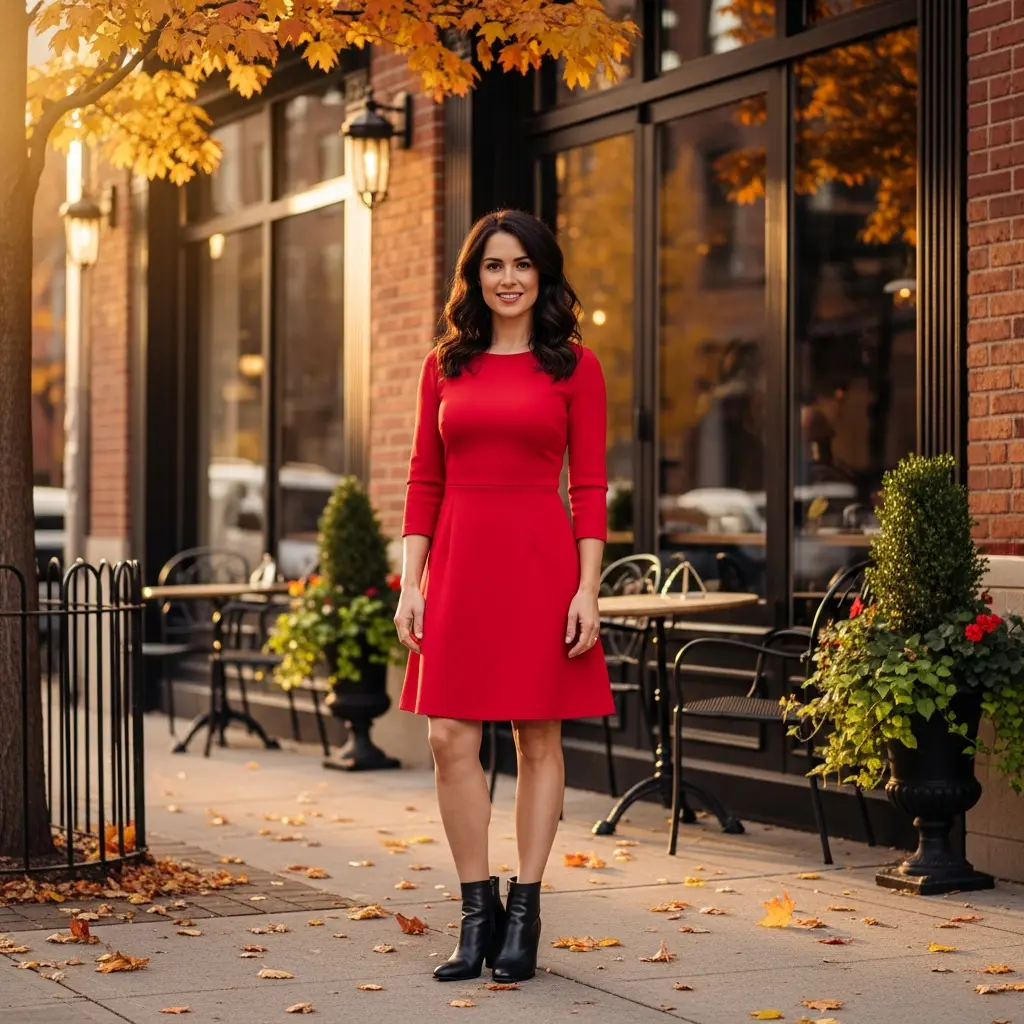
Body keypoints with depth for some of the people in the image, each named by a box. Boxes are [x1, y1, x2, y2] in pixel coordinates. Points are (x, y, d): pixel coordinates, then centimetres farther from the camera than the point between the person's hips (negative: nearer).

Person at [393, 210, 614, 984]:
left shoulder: (573, 366, 3)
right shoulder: (445, 367, 11)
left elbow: (590, 486, -1)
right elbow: (424, 483, 10)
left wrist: (587, 589, -9)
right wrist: (411, 583, 2)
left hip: (540, 561, -3)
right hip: (459, 561, 3)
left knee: (538, 739, 3)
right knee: (450, 739, -2)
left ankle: (524, 912, 12)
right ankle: (478, 911, 11)